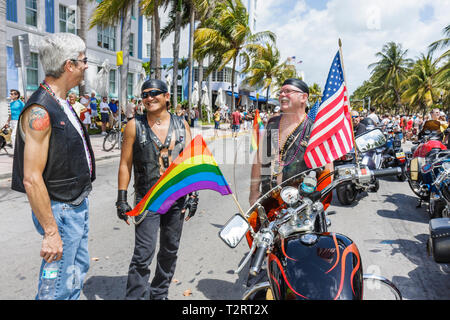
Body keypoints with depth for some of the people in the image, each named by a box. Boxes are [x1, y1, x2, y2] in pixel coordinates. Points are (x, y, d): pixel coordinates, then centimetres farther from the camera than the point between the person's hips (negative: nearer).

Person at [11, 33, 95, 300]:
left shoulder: (64, 104, 9)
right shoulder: (40, 111, -22)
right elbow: (32, 179, -25)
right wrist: (51, 232, -23)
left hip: (79, 204, 9)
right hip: (61, 210, -9)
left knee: (80, 269, 21)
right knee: (60, 287, 3)